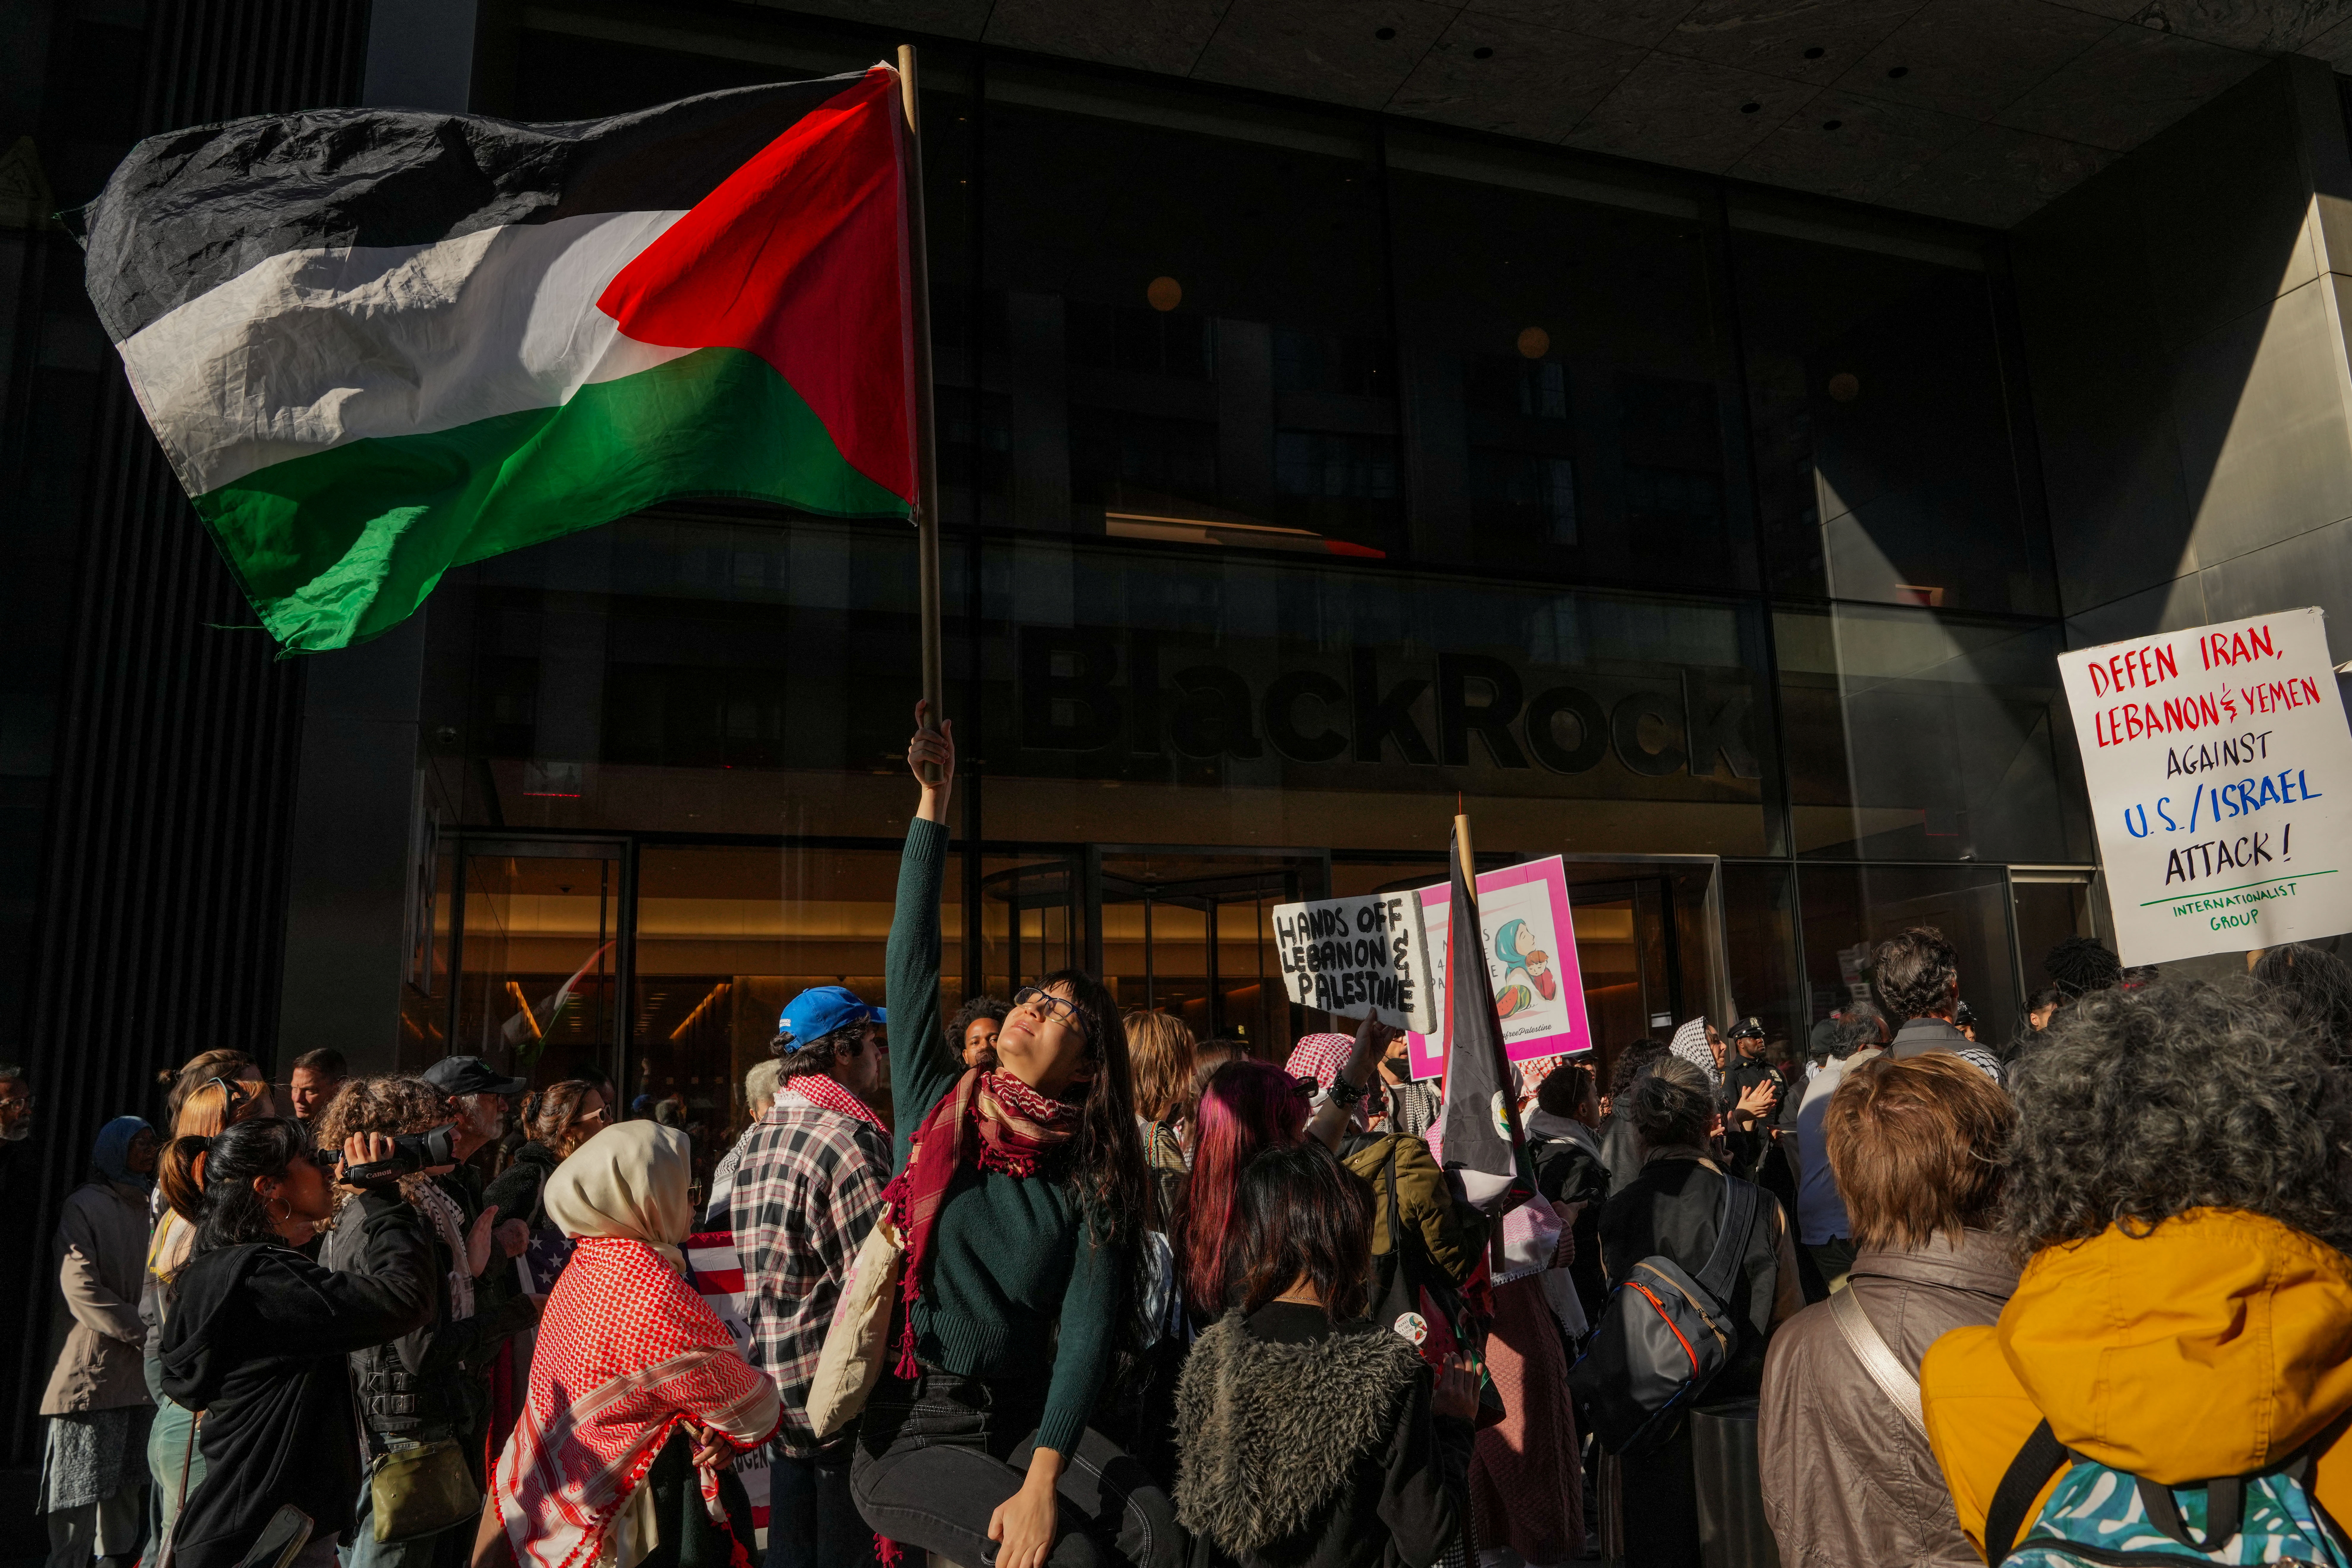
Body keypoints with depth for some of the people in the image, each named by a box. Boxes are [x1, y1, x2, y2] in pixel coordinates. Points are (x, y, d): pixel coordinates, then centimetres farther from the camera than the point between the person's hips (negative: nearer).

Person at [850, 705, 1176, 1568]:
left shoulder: (1089, 1185, -2)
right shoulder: (937, 1107, -2)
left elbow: (1087, 1333, -13)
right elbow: (911, 954, -9)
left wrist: (1043, 1481, -25)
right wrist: (934, 800, -13)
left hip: (1024, 1421, 2)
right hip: (914, 1430, -1)